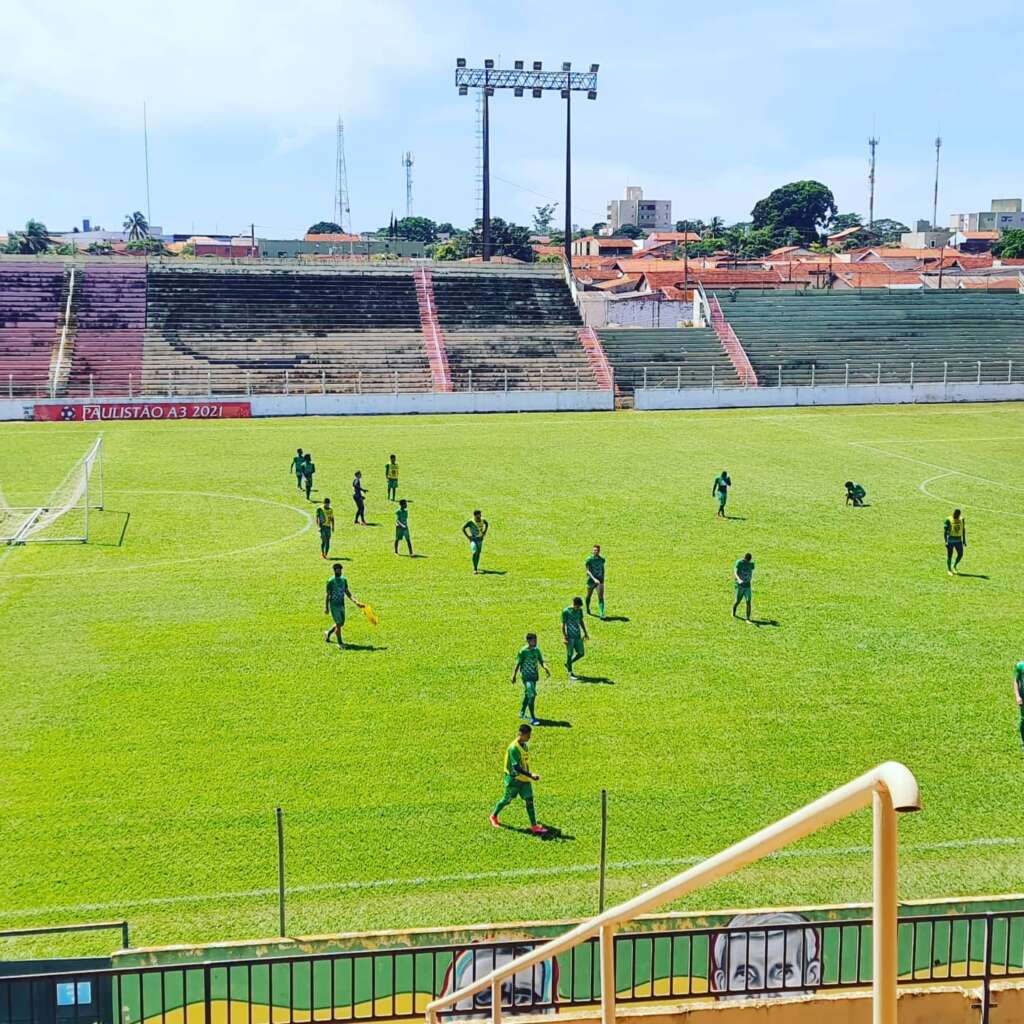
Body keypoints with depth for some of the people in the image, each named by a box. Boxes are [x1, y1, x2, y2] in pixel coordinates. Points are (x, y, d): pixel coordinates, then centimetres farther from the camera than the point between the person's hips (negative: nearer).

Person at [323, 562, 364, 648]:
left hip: (342, 605, 7)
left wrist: (355, 602, 1)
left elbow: (347, 592, 12)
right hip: (334, 605, -7)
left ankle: (328, 633, 38)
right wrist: (326, 607, -12)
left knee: (341, 623, 14)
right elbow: (327, 594, -9)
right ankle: (340, 643, 5)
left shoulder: (344, 580, 6)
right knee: (339, 623, -8)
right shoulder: (331, 581, -12)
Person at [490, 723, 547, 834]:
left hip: (524, 779, 7)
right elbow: (516, 767, -30)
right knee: (508, 799, 10)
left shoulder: (525, 744, 1)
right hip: (514, 779, -7)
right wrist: (531, 775, -34)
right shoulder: (514, 748, -26)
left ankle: (534, 826, 2)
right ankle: (494, 816, 34)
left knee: (529, 800, 1)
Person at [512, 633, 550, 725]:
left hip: (535, 676, 7)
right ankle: (533, 718, -12)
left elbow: (541, 661, 5)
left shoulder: (537, 650, 4)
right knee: (532, 695, -15)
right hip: (527, 677, -7)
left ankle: (522, 713, 39)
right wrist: (514, 676, -9)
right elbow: (518, 664, -9)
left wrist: (546, 668, -15)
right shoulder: (523, 651, -14)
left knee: (527, 694, 20)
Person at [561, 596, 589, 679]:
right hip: (570, 636, -6)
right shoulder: (566, 611, -13)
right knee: (570, 654, 0)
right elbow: (563, 625, -11)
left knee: (581, 653, 7)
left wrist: (585, 633, 19)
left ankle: (568, 664, 28)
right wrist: (564, 637, -15)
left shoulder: (579, 610, 5)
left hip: (578, 635, 6)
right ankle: (570, 673, 11)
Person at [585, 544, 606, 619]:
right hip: (591, 581, -1)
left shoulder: (602, 559, 2)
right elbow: (588, 571, -15)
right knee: (589, 596, 16)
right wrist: (594, 579, -26)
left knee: (601, 597, -11)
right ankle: (588, 610, 41)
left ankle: (602, 614, -17)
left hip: (600, 581, 1)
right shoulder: (589, 559, -10)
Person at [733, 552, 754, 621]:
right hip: (740, 586, -3)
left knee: (748, 602, -7)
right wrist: (739, 579, -38)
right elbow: (735, 572, -22)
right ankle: (733, 614, 35)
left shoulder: (751, 563, 3)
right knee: (737, 602, 7)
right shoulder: (739, 563, -10)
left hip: (747, 586, 3)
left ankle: (748, 618, -5)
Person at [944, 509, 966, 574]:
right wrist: (946, 541, -17)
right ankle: (949, 570, 14)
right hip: (950, 540, -4)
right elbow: (945, 531, -11)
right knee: (949, 555, 1)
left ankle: (954, 566, 25)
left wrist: (964, 540, 13)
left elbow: (963, 530, 13)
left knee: (960, 554, 2)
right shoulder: (948, 520, -12)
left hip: (959, 540, 4)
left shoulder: (962, 519, 3)